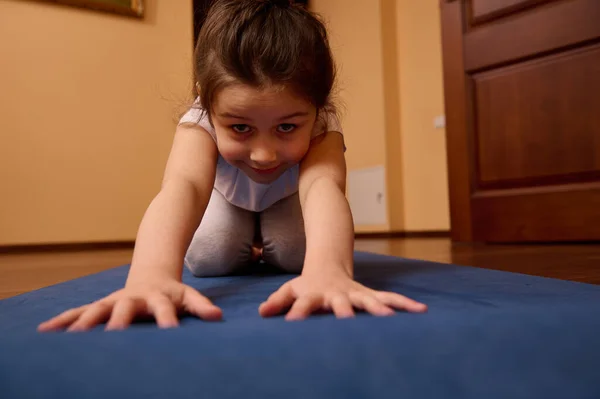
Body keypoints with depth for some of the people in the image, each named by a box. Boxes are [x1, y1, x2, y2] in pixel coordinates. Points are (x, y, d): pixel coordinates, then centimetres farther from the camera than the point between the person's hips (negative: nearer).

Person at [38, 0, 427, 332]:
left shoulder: (320, 126, -41)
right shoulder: (200, 122, -42)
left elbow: (323, 186, -61)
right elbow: (183, 185, -61)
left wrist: (327, 270, -83)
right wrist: (151, 273, -83)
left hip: (289, 199, 0)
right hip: (227, 197, 0)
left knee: (297, 252, -23)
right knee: (207, 256, -21)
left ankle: (263, 245, 15)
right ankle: (248, 250, 15)